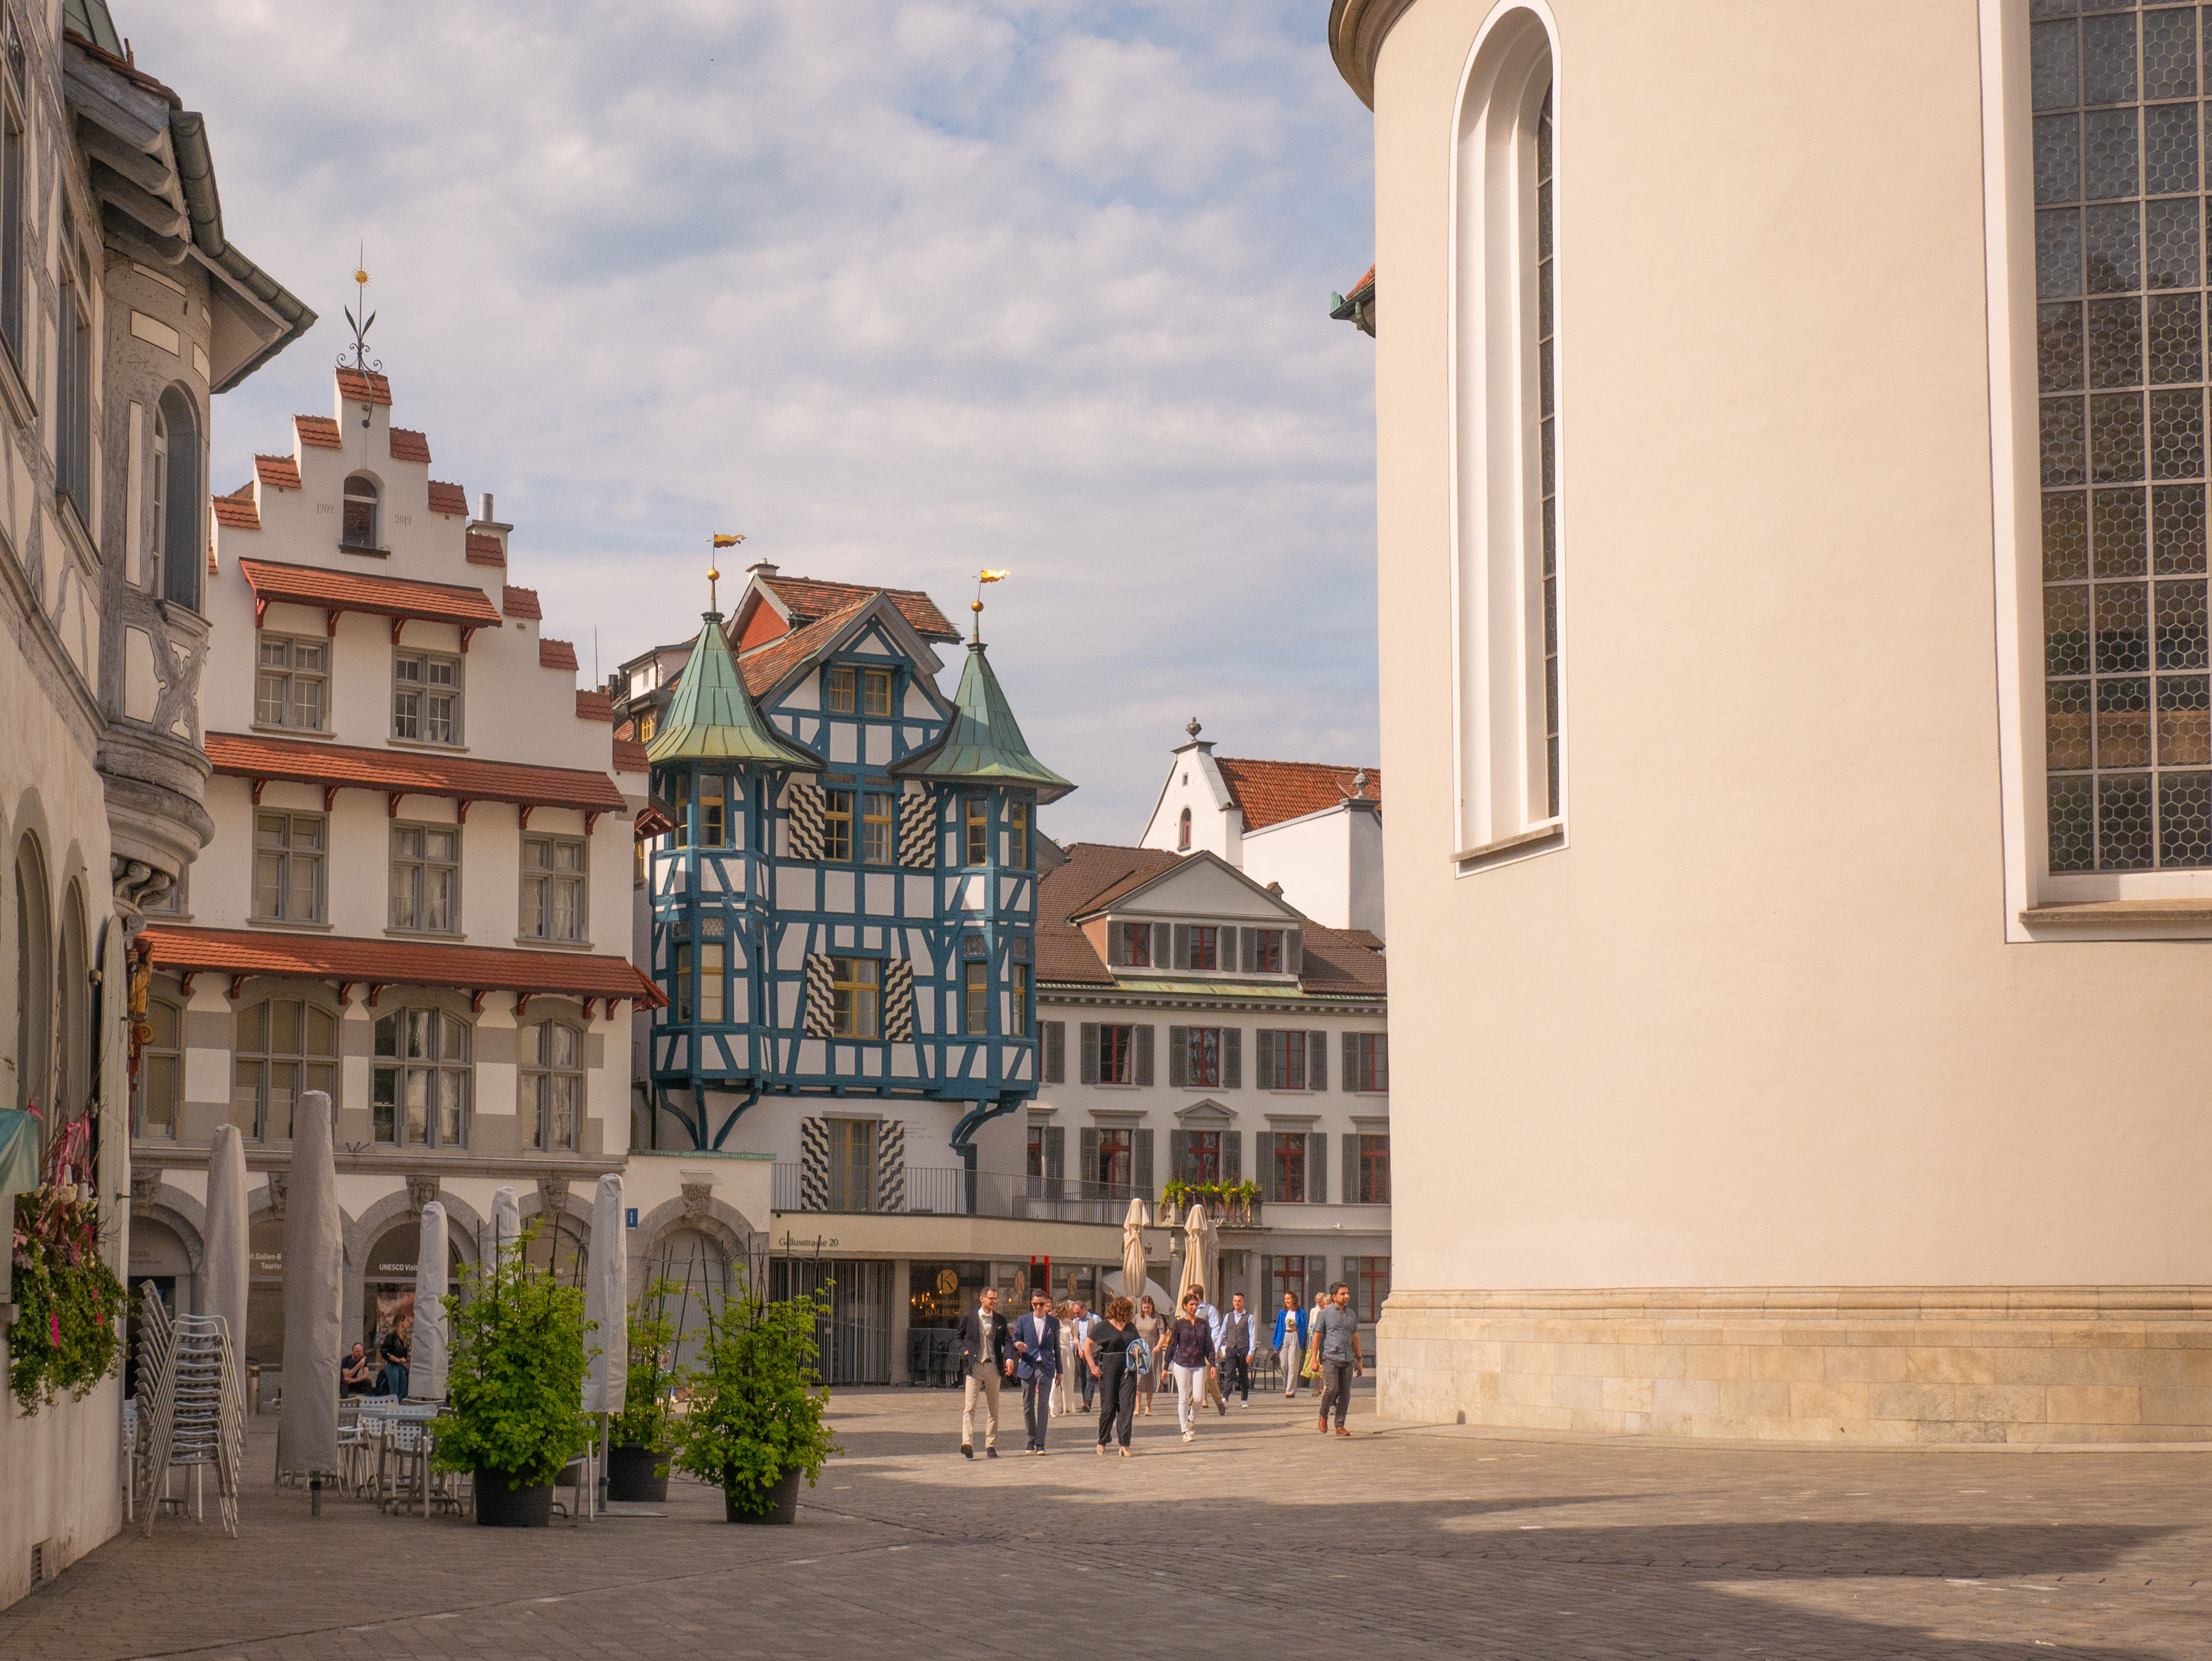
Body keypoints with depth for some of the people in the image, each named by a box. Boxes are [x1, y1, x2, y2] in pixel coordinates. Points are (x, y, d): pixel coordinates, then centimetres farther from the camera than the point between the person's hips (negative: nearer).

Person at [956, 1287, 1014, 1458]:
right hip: (974, 1366, -3)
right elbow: (959, 1337, 16)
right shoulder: (969, 1318, 4)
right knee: (969, 1406, -14)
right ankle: (967, 1443, -23)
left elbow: (1007, 1341, 6)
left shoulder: (1000, 1320, 10)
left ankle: (991, 1445, 15)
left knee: (993, 1408, 8)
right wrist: (964, 1351, -1)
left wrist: (1009, 1359, -11)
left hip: (994, 1367, 3)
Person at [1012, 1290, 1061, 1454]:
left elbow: (1057, 1347, 14)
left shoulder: (1054, 1323, 10)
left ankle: (1040, 1443, -7)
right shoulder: (1023, 1321, 8)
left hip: (1046, 1368, -1)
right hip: (1028, 1367, 1)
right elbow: (1015, 1340, 6)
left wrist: (1059, 1371, 13)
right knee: (1028, 1405, 6)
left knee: (1044, 1406, -7)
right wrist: (1017, 1345, -20)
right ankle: (1032, 1438, 21)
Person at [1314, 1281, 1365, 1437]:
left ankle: (1340, 1426, 8)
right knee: (1331, 1388, -18)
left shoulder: (1352, 1314, 14)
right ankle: (1323, 1416, 5)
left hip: (1348, 1359, 5)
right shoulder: (1325, 1314, 0)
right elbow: (1317, 1336, 1)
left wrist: (1359, 1359, 19)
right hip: (1330, 1357, -5)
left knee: (1345, 1394, 1)